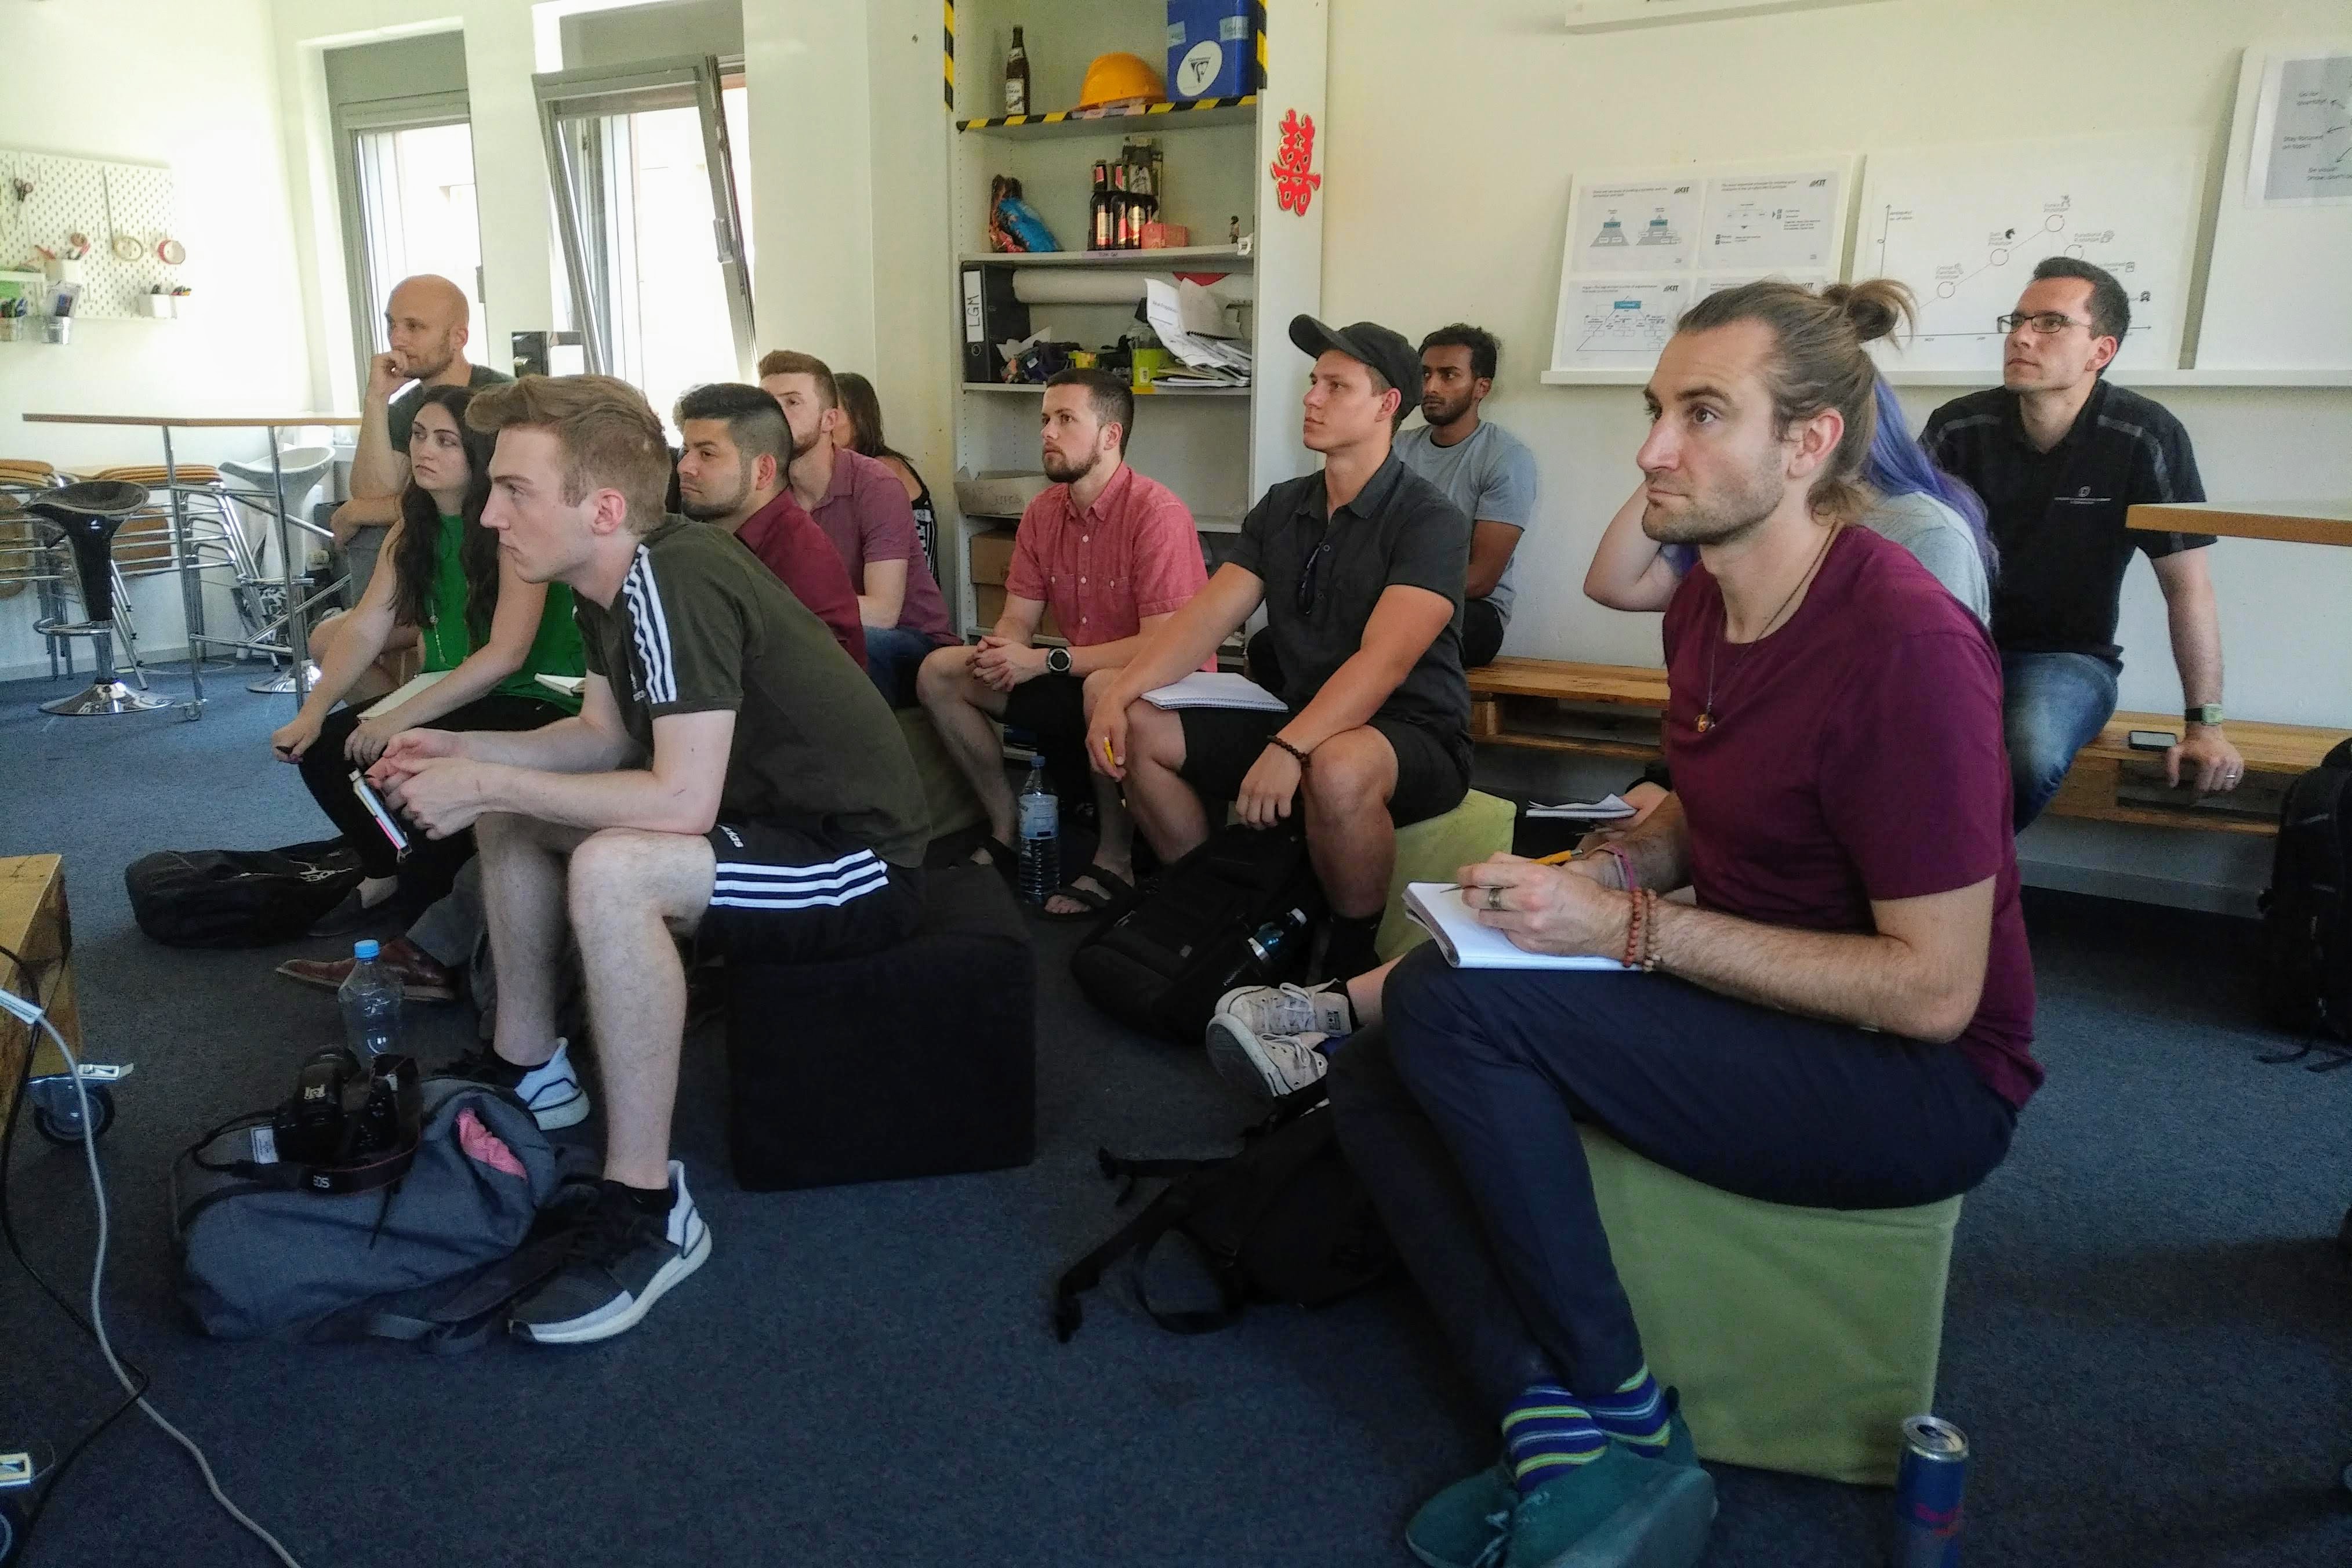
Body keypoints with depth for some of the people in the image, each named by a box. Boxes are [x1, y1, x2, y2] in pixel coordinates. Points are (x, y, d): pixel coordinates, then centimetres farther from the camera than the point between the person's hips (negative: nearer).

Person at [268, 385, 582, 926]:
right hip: (455, 697, 8)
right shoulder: (413, 528, 7)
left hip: (536, 701, -7)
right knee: (325, 747, -5)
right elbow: (364, 631, 2)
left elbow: (506, 655, -25)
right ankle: (391, 870, 21)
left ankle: (441, 904, -1)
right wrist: (312, 713, -12)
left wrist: (401, 719, -26)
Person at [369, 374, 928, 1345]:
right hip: (763, 812, 10)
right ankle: (528, 1068, 29)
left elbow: (682, 801, -31)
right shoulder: (618, 579, 2)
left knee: (611, 872, -35)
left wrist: (486, 784, -21)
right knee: (509, 813, 16)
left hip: (857, 862, -10)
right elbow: (603, 736, 14)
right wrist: (465, 754, 0)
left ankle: (647, 1209, -21)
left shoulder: (676, 583, -25)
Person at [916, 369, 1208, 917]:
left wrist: (1045, 661, -25)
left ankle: (1115, 860, -19)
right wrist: (999, 653, -21)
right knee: (939, 673, -2)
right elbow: (1017, 621, 5)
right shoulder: (1043, 512, 3)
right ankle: (1006, 831, 5)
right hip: (1075, 682, 8)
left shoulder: (1157, 512, -19)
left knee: (1105, 688, -41)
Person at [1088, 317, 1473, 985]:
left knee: (1336, 769, -40)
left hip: (1413, 737, -7)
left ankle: (1353, 964, -15)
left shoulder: (1428, 519, -14)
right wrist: (1119, 695, -12)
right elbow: (1206, 617, 2)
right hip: (1300, 722, 7)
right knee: (1139, 733, -5)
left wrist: (1289, 750, -38)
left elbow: (1383, 660, -27)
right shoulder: (1282, 506, 7)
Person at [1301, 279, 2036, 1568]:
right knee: (1370, 1077, -2)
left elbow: (1933, 991, -23)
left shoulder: (1904, 642, -23)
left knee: (1449, 1003, -26)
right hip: (1750, 1008, 9)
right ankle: (1559, 1438, -9)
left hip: (1919, 1079, -8)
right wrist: (1607, 866, -2)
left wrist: (1630, 926, -24)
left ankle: (1622, 1422, -8)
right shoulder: (1704, 601, 2)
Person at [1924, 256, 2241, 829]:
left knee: (2030, 754, -36)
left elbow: (2187, 584, -5)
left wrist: (2204, 723, -7)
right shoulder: (1958, 427, -3)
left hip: (2068, 656, -1)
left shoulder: (2144, 438, -8)